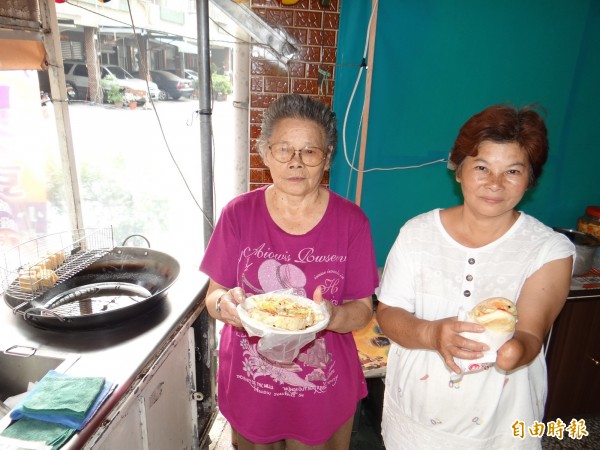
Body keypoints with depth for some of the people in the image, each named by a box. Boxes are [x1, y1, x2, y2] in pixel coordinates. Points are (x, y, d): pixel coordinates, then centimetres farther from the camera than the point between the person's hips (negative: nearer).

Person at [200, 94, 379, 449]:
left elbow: (363, 309, -8)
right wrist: (226, 304, -26)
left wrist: (333, 316, -28)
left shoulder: (351, 220, -11)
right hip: (250, 389, 1)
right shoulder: (239, 213, -10)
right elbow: (214, 295, -4)